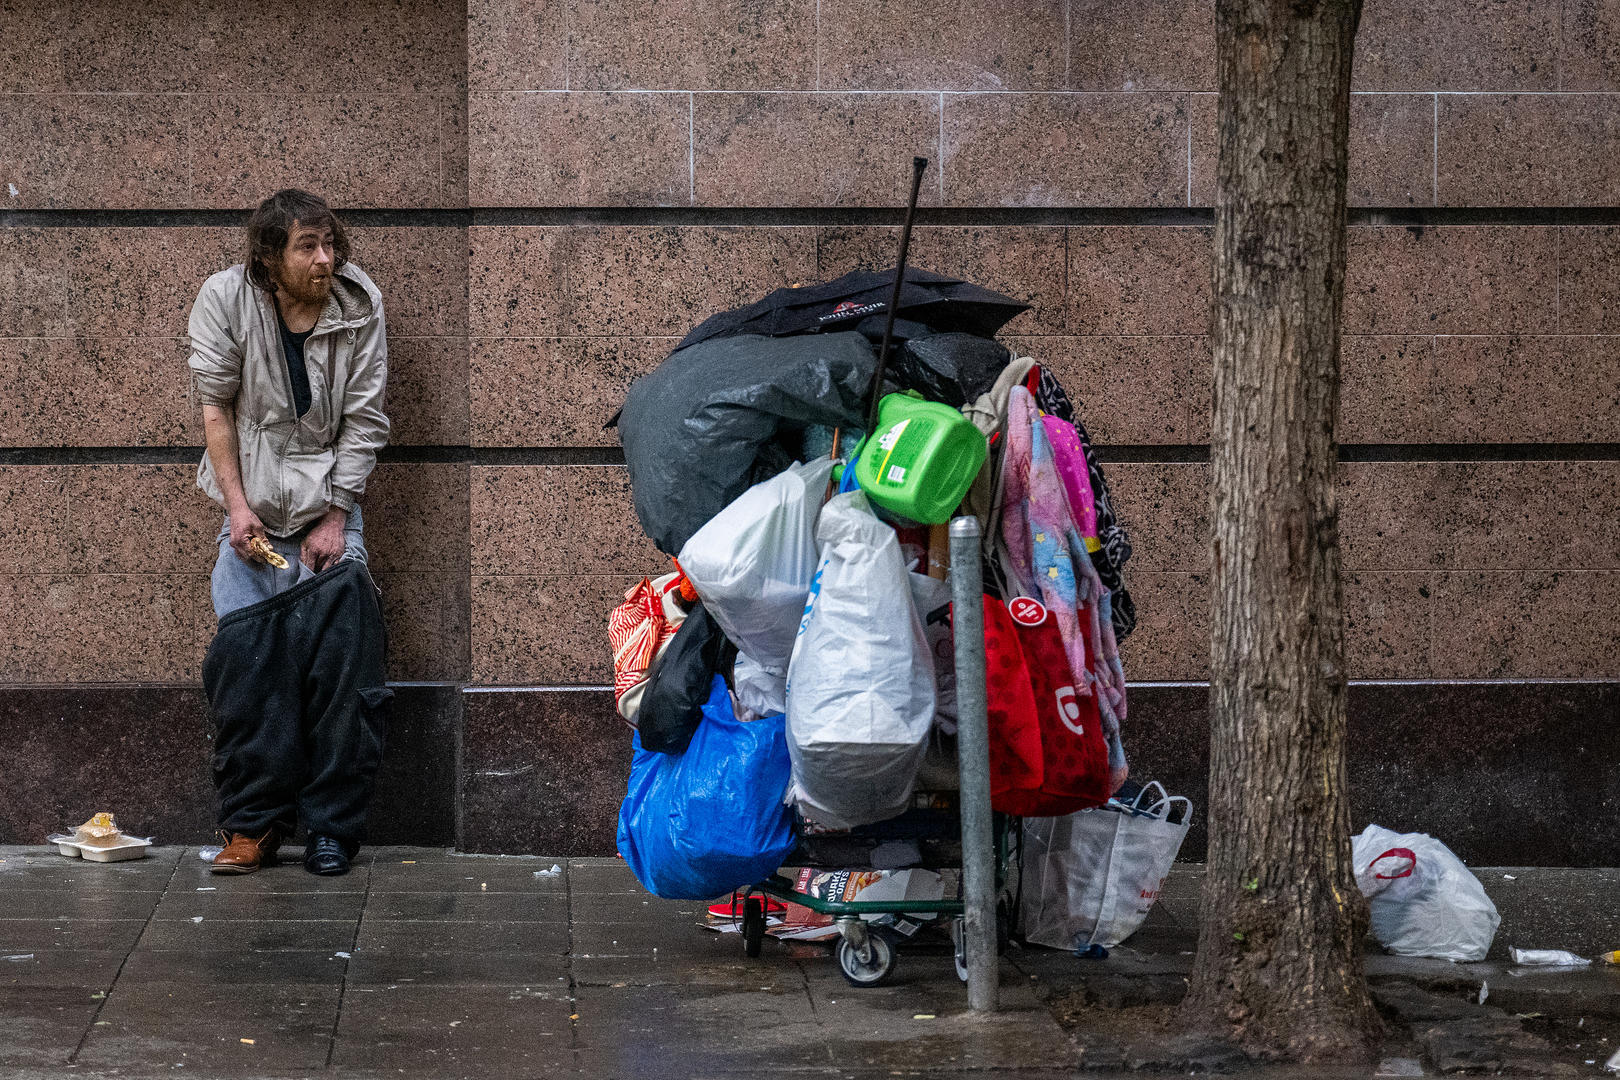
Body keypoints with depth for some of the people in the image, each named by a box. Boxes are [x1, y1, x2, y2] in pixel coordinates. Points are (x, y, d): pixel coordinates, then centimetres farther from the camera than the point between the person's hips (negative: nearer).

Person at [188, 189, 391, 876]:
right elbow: (215, 406, -2)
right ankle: (254, 825, 0)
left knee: (340, 658, -10)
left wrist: (335, 520, -8)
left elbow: (364, 421, -3)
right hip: (253, 505, 0)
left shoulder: (359, 305, -6)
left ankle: (332, 824, -1)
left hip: (330, 507, 0)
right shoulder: (225, 299, -8)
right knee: (243, 654, -9)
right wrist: (237, 505, -9)